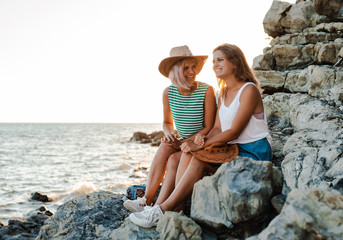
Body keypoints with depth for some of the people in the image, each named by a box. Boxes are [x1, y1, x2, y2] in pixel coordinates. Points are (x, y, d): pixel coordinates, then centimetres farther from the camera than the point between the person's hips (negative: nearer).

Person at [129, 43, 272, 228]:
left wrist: (199, 146, -22)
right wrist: (203, 139, -16)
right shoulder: (223, 93, 14)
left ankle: (163, 211, -22)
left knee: (199, 159, -25)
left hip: (254, 152, -7)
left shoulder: (249, 90, -12)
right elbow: (217, 128, 7)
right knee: (182, 156, -14)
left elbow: (234, 132, -19)